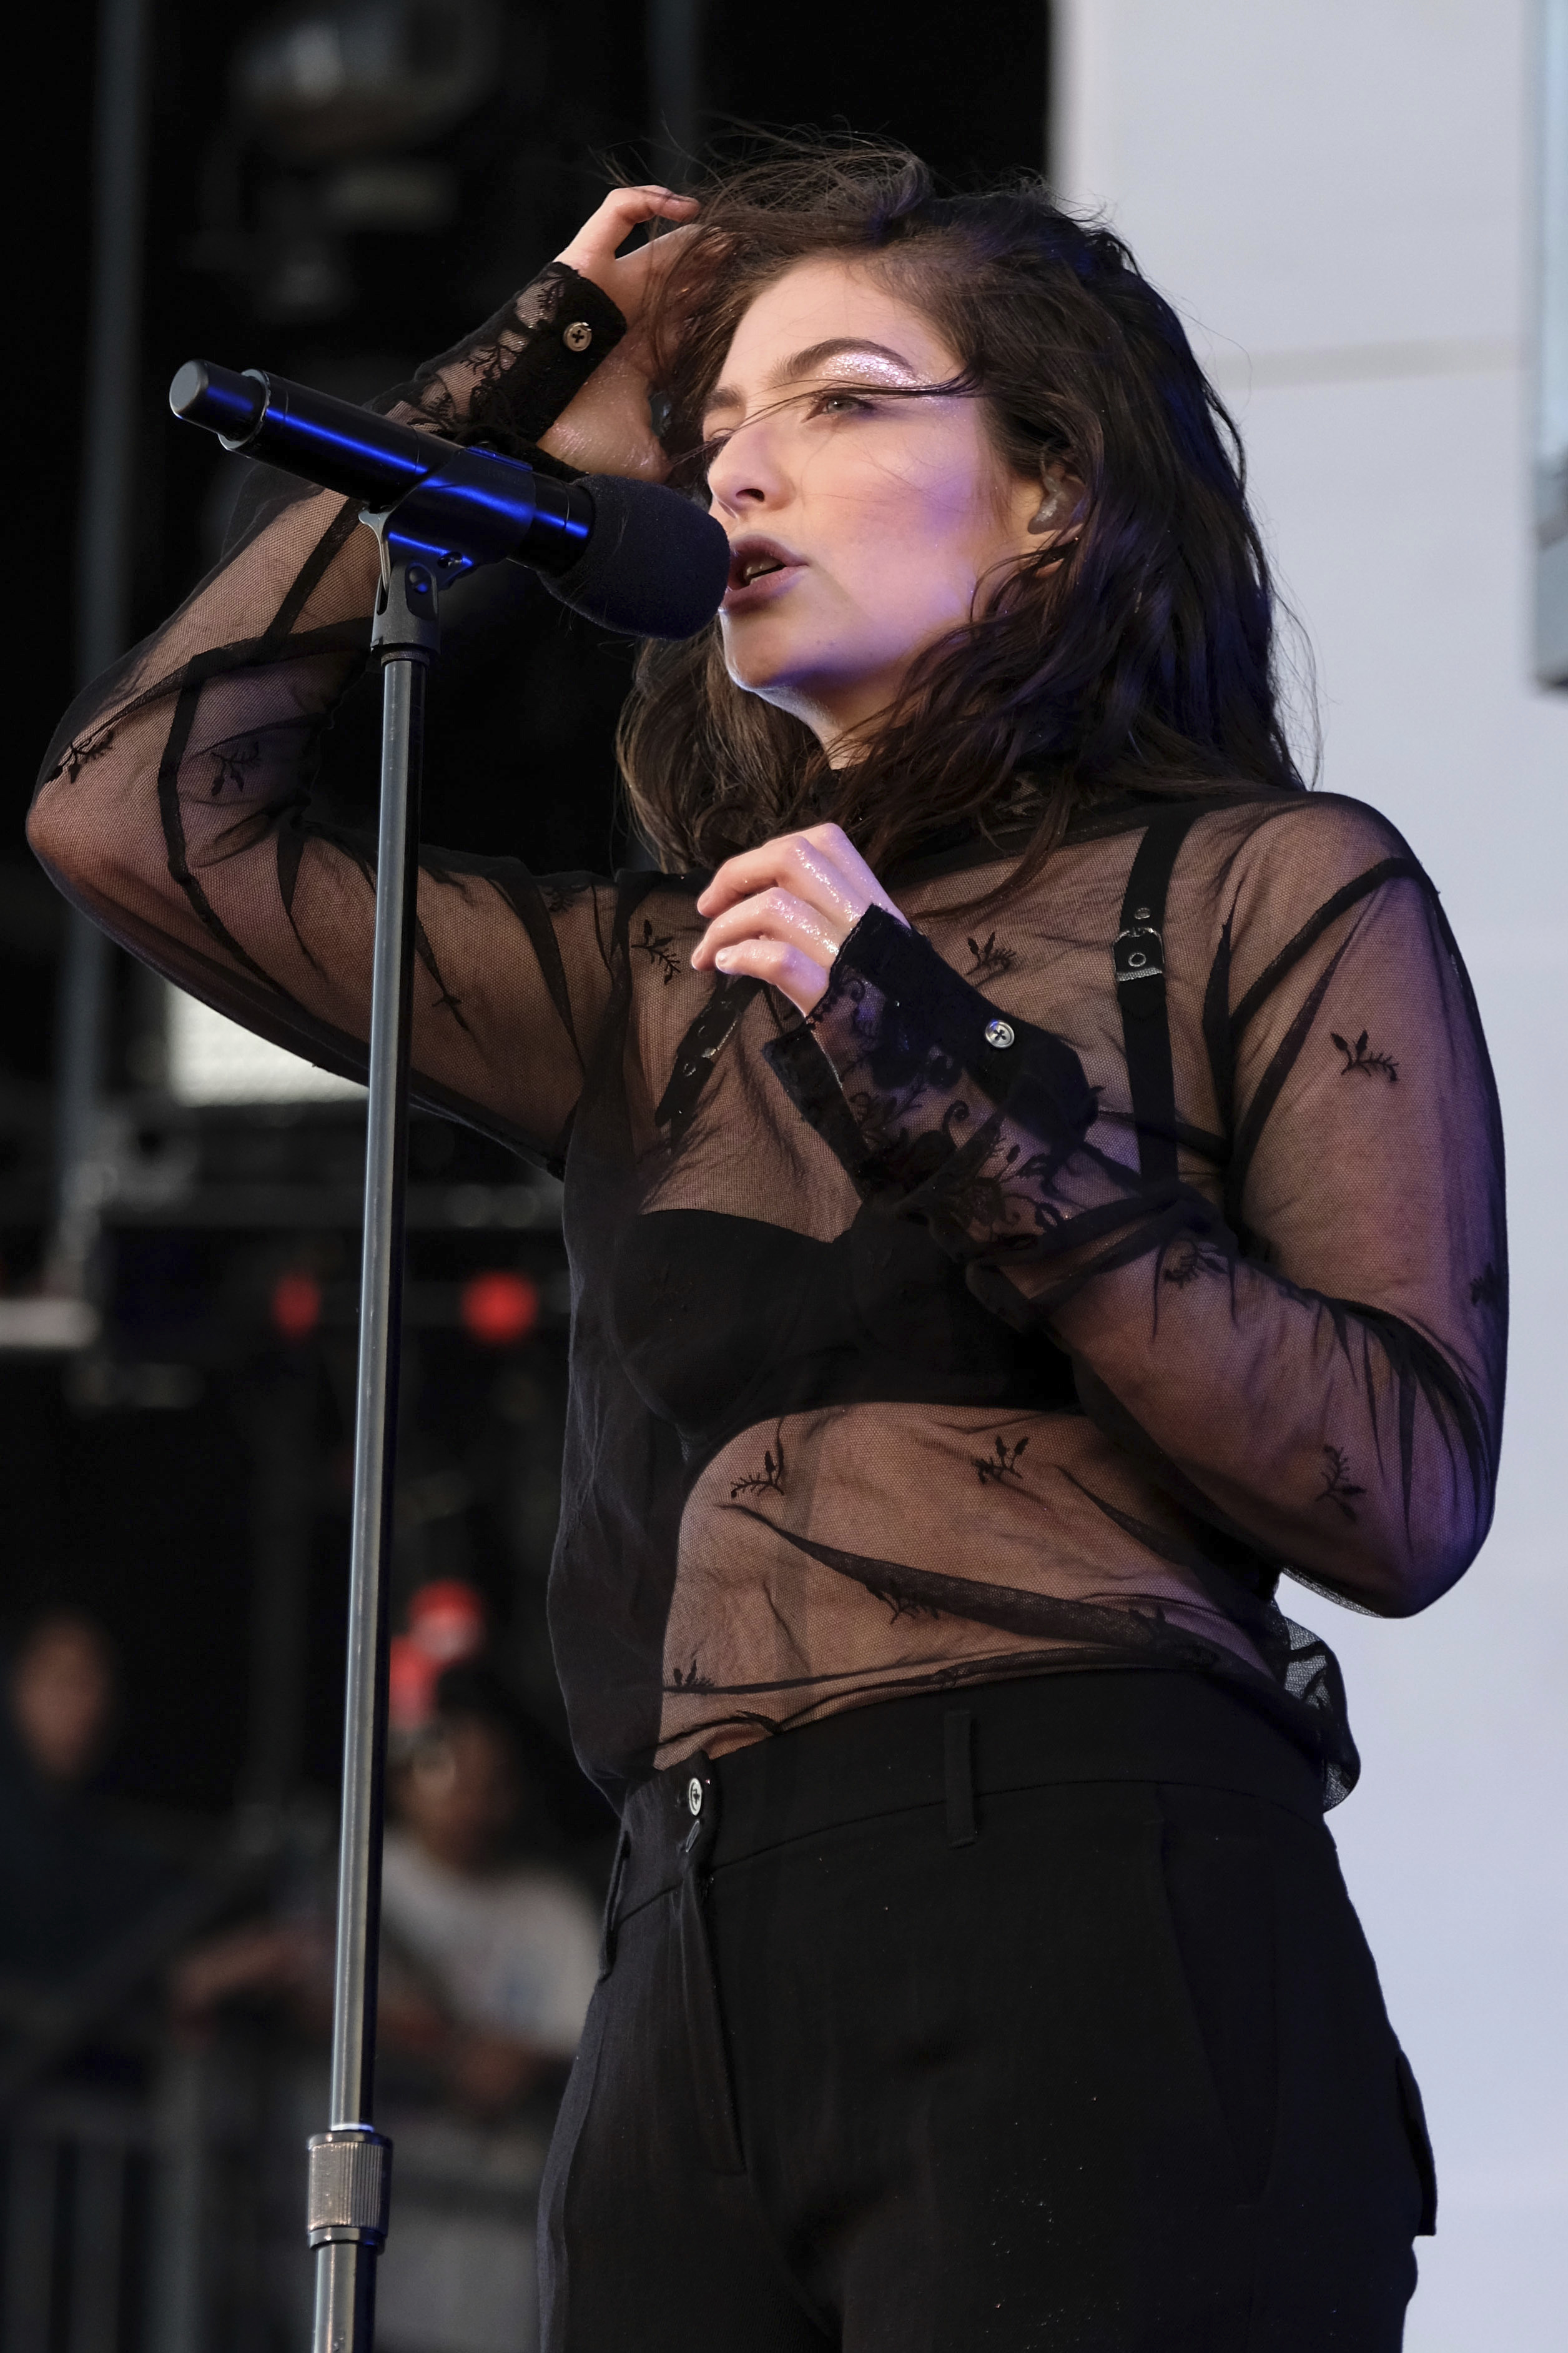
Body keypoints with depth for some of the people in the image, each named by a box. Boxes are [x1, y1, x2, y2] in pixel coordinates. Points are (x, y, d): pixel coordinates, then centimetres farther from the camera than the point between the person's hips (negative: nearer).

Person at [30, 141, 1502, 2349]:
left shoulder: (1272, 894, 7)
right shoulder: (661, 989, 22)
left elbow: (1409, 1486, -4)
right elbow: (139, 805, 22)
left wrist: (959, 1089, -10)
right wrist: (499, 431, 22)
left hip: (1090, 1939, -5)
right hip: (695, 1993, 5)